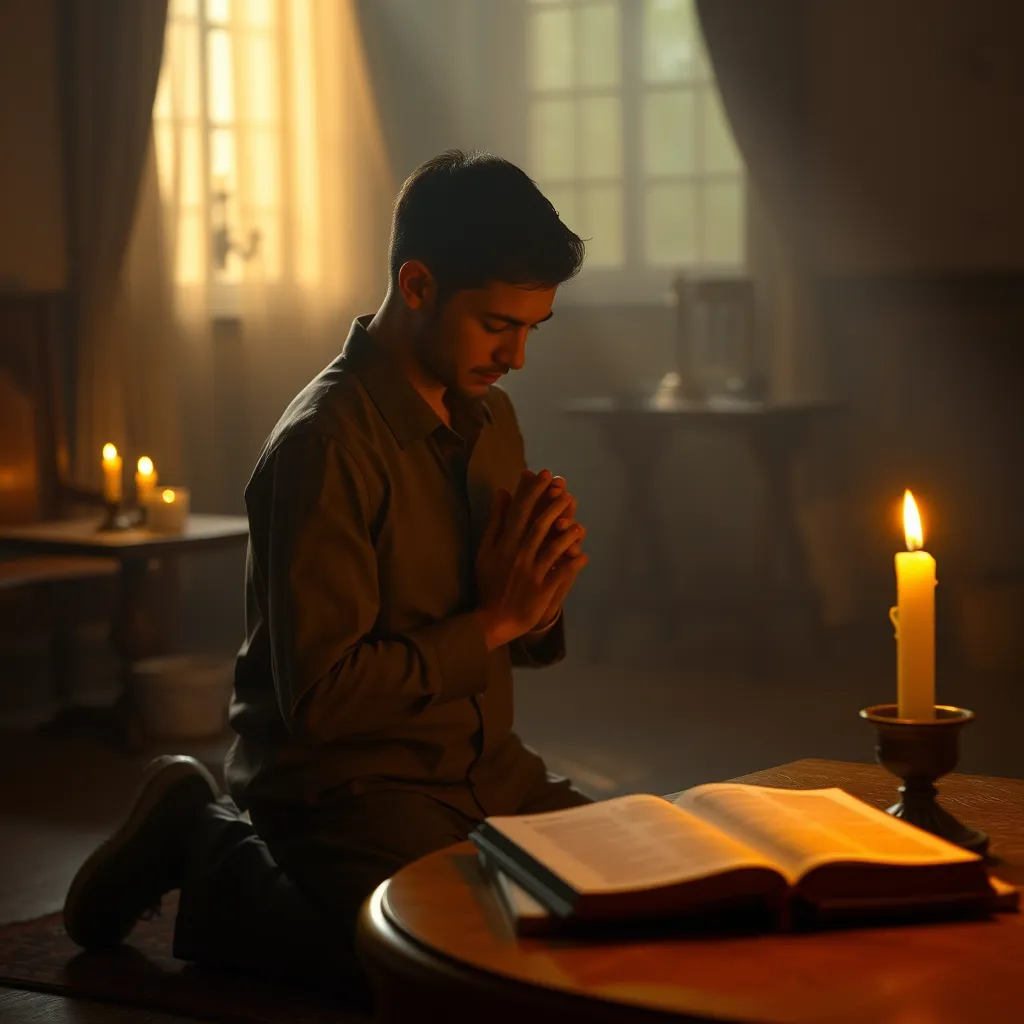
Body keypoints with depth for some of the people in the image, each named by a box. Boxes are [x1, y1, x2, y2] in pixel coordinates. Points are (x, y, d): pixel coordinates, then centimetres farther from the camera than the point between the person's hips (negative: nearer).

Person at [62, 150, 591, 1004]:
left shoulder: (490, 418, 9)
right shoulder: (324, 445, -18)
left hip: (483, 767, 9)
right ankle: (221, 863, -1)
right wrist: (494, 618, -16)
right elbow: (321, 695, -21)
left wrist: (538, 602, -7)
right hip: (347, 782, -9)